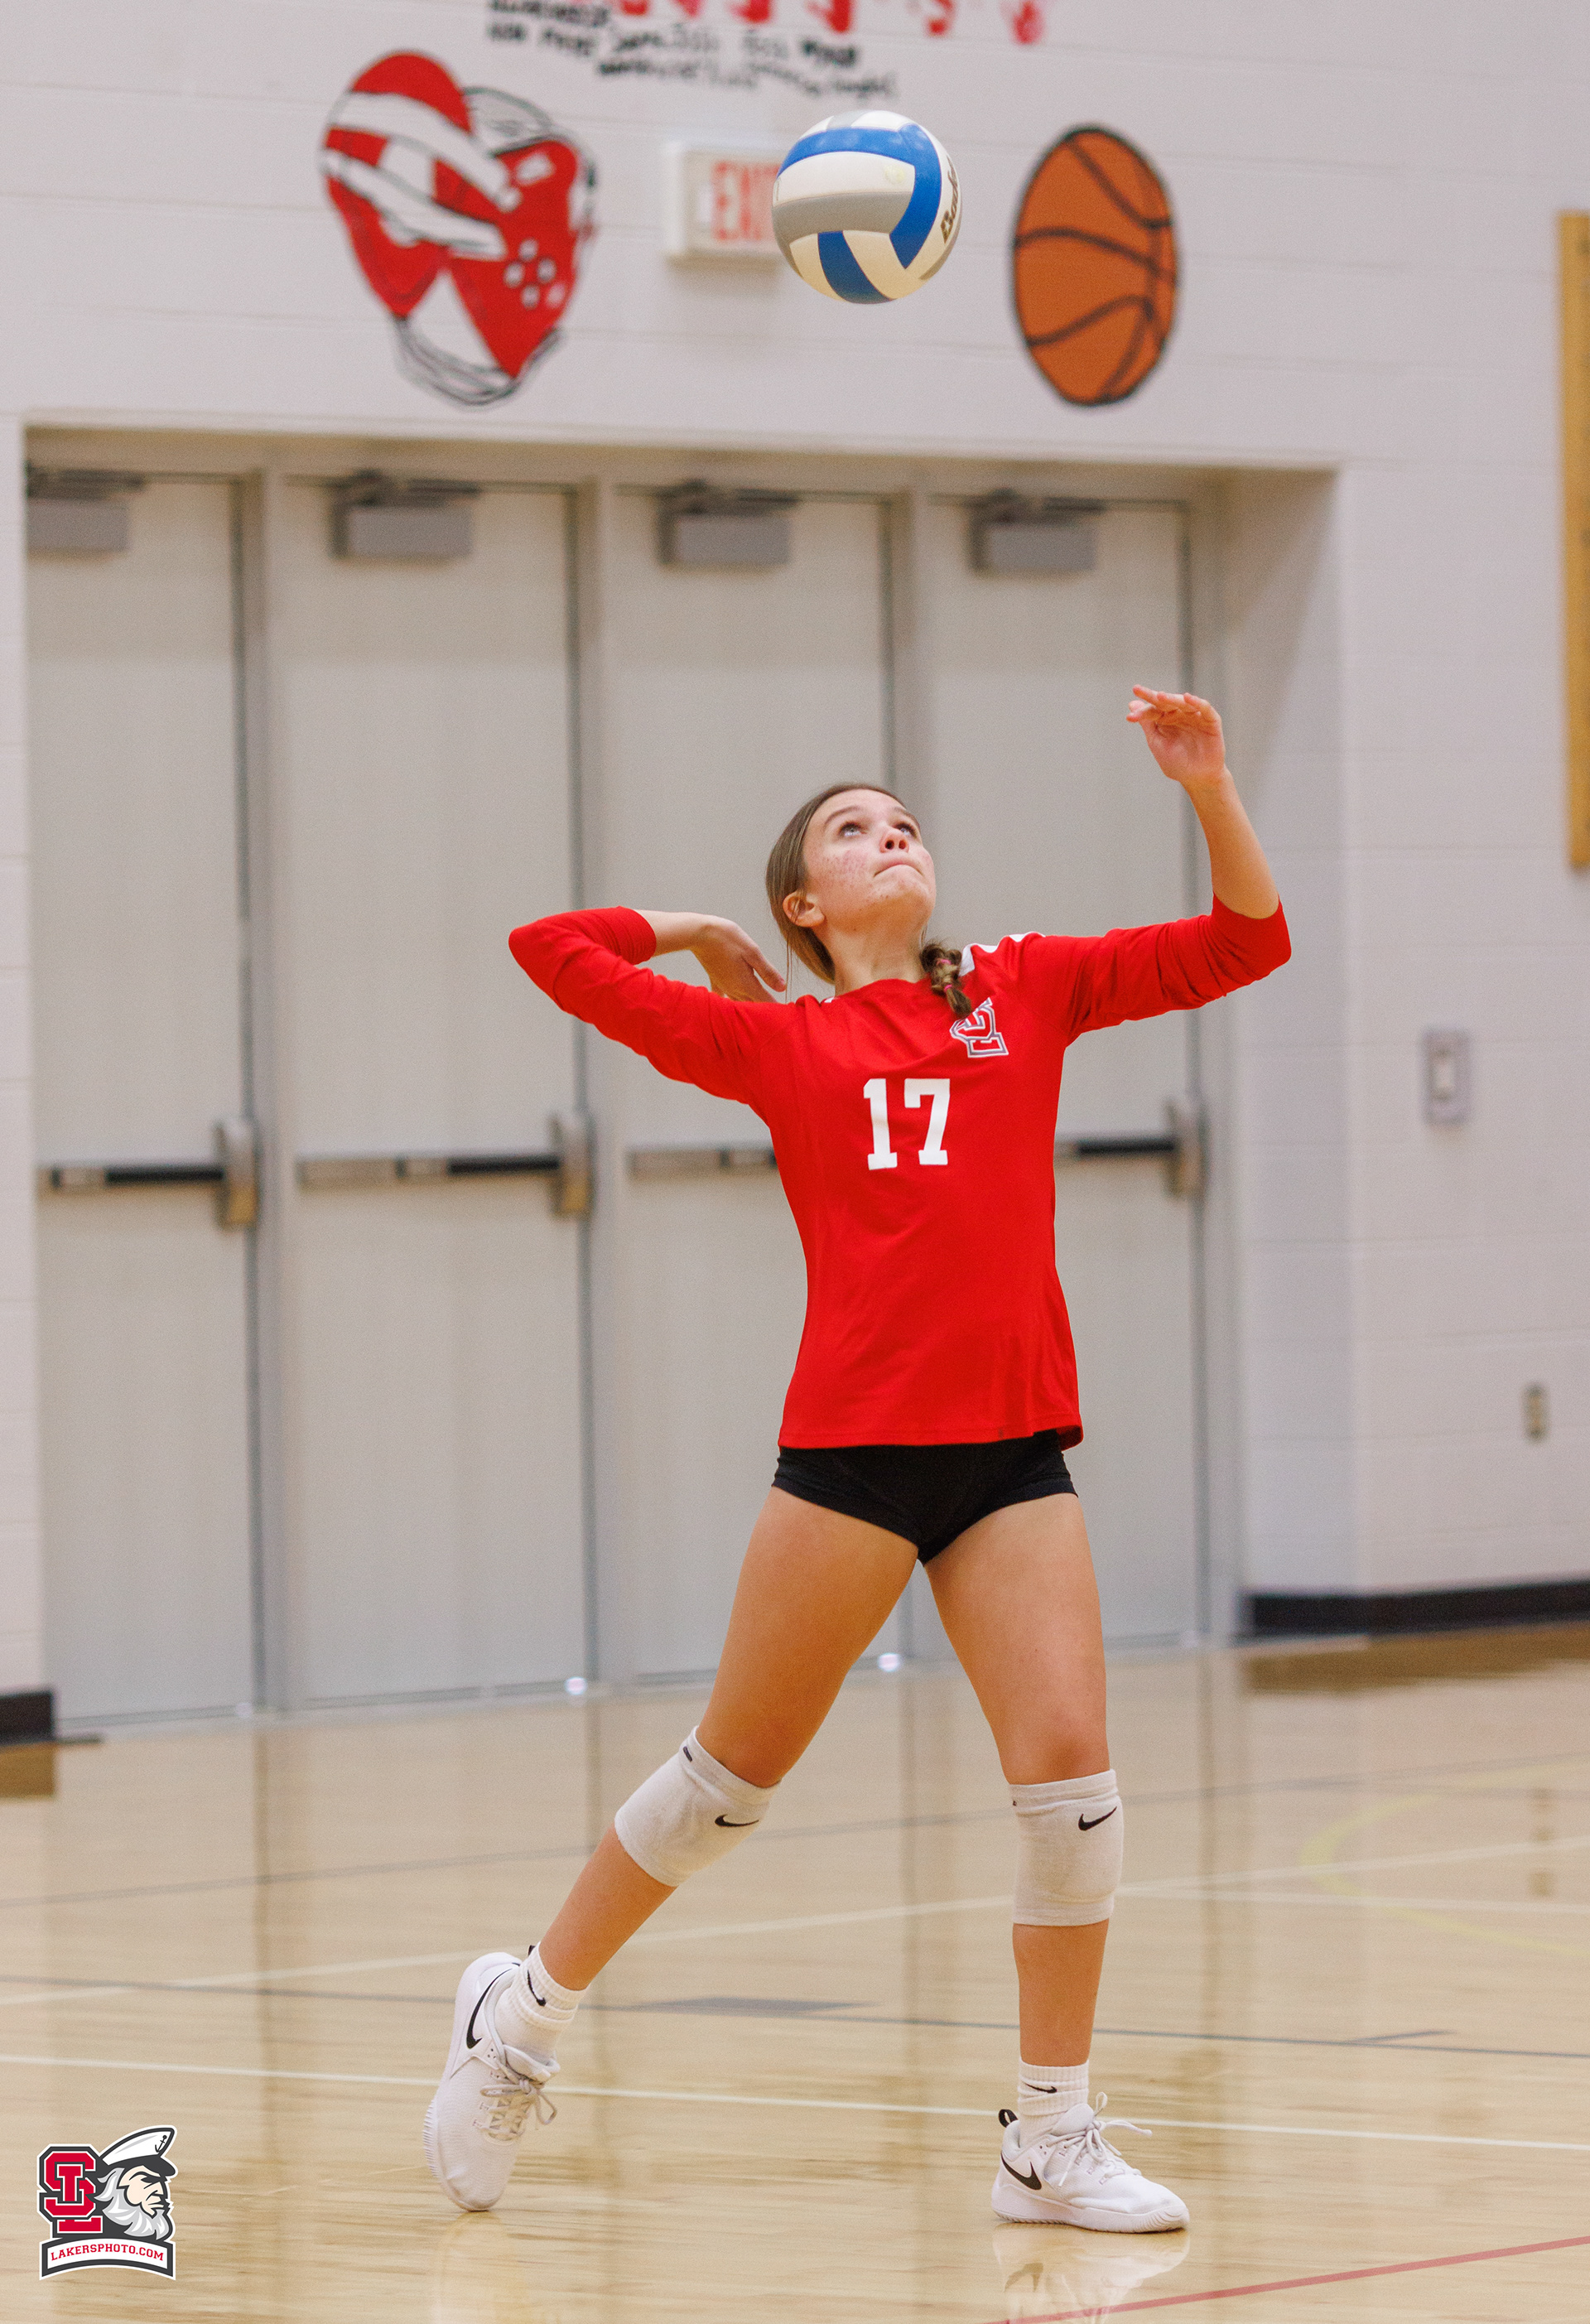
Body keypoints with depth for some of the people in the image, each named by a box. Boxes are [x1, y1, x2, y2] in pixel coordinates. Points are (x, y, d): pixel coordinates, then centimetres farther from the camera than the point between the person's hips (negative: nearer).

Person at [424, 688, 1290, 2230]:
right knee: (736, 1770, 6)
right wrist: (702, 937, 20)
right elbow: (552, 951, 9)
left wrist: (1208, 786, -1)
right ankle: (526, 2012, 26)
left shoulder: (1025, 991, 14)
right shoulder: (777, 1043, 7)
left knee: (1069, 1770, -7)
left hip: (1013, 1450, 2)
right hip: (853, 1444, -2)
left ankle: (1050, 2143, 4)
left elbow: (1241, 944, 11)